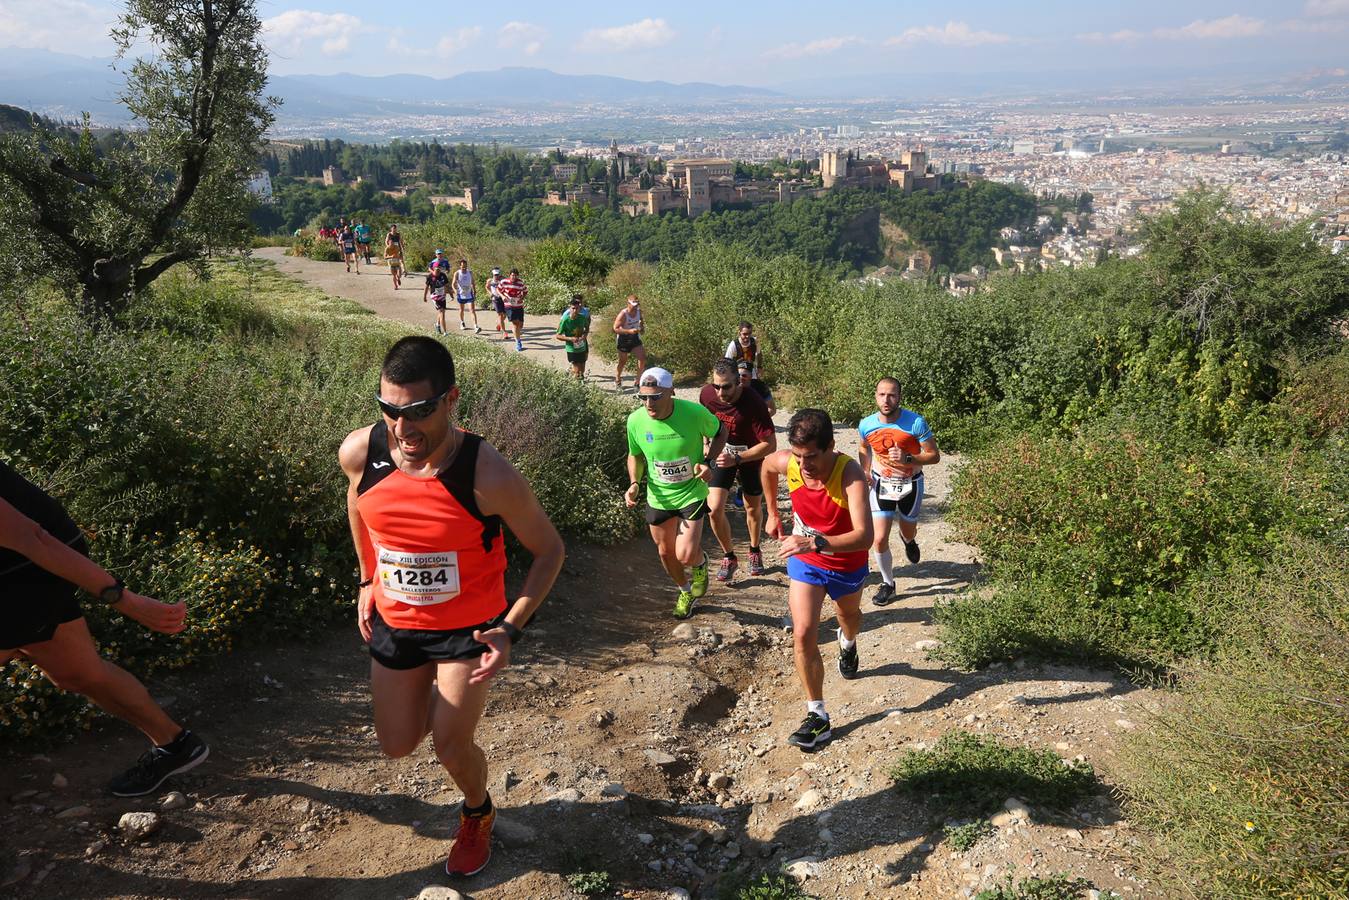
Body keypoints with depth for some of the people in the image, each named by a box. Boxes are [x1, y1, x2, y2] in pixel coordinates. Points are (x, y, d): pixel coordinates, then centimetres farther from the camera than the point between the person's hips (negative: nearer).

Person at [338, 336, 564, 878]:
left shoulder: (489, 477, -31)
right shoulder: (359, 454, -20)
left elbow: (549, 550, -15)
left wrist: (511, 630, -23)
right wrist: (368, 580, 9)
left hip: (470, 626, -4)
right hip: (393, 620, 4)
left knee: (450, 746, 1)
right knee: (398, 746, 14)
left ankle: (478, 816, 35)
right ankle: (433, 692, 49)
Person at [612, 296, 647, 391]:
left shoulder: (639, 311, -5)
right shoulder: (623, 314, -24)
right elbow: (615, 329, -25)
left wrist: (642, 327, -4)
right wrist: (629, 331, -33)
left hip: (635, 338, 5)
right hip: (624, 339, -5)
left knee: (642, 358, -8)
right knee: (623, 361, 7)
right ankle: (617, 380, 28)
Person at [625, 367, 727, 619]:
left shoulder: (694, 413, -24)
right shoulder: (636, 421, -16)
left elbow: (720, 432, -2)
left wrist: (708, 461, -17)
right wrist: (635, 484, -14)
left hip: (692, 494, -3)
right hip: (658, 497, 3)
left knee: (686, 556, -14)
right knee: (666, 552, 18)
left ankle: (700, 563, 25)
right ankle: (686, 592, 48)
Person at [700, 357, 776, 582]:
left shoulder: (753, 403, -33)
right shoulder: (707, 394, -20)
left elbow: (770, 445, -31)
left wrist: (737, 459, -35)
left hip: (751, 455, -2)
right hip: (722, 453, 3)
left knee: (753, 508, 15)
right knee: (714, 508, -11)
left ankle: (755, 551, 42)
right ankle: (729, 556, 10)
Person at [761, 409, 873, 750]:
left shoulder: (849, 473, -38)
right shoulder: (787, 462, -25)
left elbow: (864, 536, -47)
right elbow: (767, 466, 3)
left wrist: (815, 542, -59)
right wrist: (772, 514, 8)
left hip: (847, 563, -1)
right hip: (804, 560, 1)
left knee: (849, 615, 29)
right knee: (803, 634, -11)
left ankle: (847, 644, 66)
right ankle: (817, 715, 2)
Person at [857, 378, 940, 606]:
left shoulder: (916, 422, -24)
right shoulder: (866, 425, -15)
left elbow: (934, 456, -17)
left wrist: (907, 459, -32)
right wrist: (865, 472, -3)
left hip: (910, 484, -1)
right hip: (881, 484, 1)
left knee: (908, 532, 21)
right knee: (880, 539, -6)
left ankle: (908, 540, 60)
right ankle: (887, 584, 16)